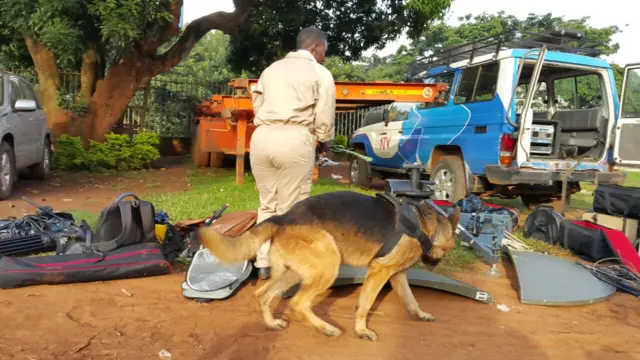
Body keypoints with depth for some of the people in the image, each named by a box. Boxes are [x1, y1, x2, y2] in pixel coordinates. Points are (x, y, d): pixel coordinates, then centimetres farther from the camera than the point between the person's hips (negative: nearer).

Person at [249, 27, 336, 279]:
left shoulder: (271, 69, 24)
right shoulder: (320, 73, 8)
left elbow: (257, 104, 20)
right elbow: (324, 117, 2)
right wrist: (324, 142, 19)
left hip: (262, 137, 5)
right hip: (294, 140, -5)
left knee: (267, 204, 14)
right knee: (290, 208, 1)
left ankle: (263, 264, 17)